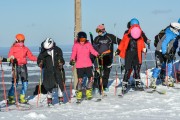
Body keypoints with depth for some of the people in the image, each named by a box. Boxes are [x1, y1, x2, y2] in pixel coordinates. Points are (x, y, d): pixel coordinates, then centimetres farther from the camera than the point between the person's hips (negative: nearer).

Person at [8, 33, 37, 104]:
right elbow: (10, 57, -6)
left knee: (25, 83, 1)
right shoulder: (13, 48, 2)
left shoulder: (25, 49, 12)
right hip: (16, 66, -4)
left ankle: (22, 98, 14)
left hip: (23, 66, 4)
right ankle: (10, 98, 5)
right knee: (15, 83, -8)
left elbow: (31, 57, 9)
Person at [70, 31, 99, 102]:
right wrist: (72, 60, -24)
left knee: (91, 78, 2)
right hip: (79, 65, -3)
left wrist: (97, 55, -16)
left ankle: (88, 93, 22)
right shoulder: (76, 45, -2)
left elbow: (92, 51, 1)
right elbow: (73, 53, -8)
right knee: (80, 80, -8)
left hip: (88, 65, 3)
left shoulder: (88, 44, 5)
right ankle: (79, 95, 6)